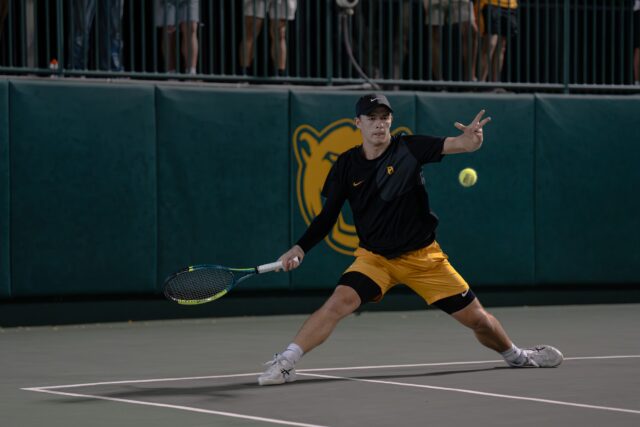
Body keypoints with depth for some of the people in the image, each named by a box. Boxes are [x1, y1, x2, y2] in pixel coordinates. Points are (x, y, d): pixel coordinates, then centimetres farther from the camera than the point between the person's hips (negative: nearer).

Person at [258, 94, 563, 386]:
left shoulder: (409, 148, -10)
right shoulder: (346, 165, -5)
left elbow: (459, 145, -21)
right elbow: (328, 215, 2)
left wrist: (472, 138, -46)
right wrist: (301, 248, -12)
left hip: (423, 256, 0)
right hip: (374, 257, 0)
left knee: (477, 319, 5)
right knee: (340, 302, -28)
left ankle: (515, 355, 35)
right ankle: (284, 364, -26)